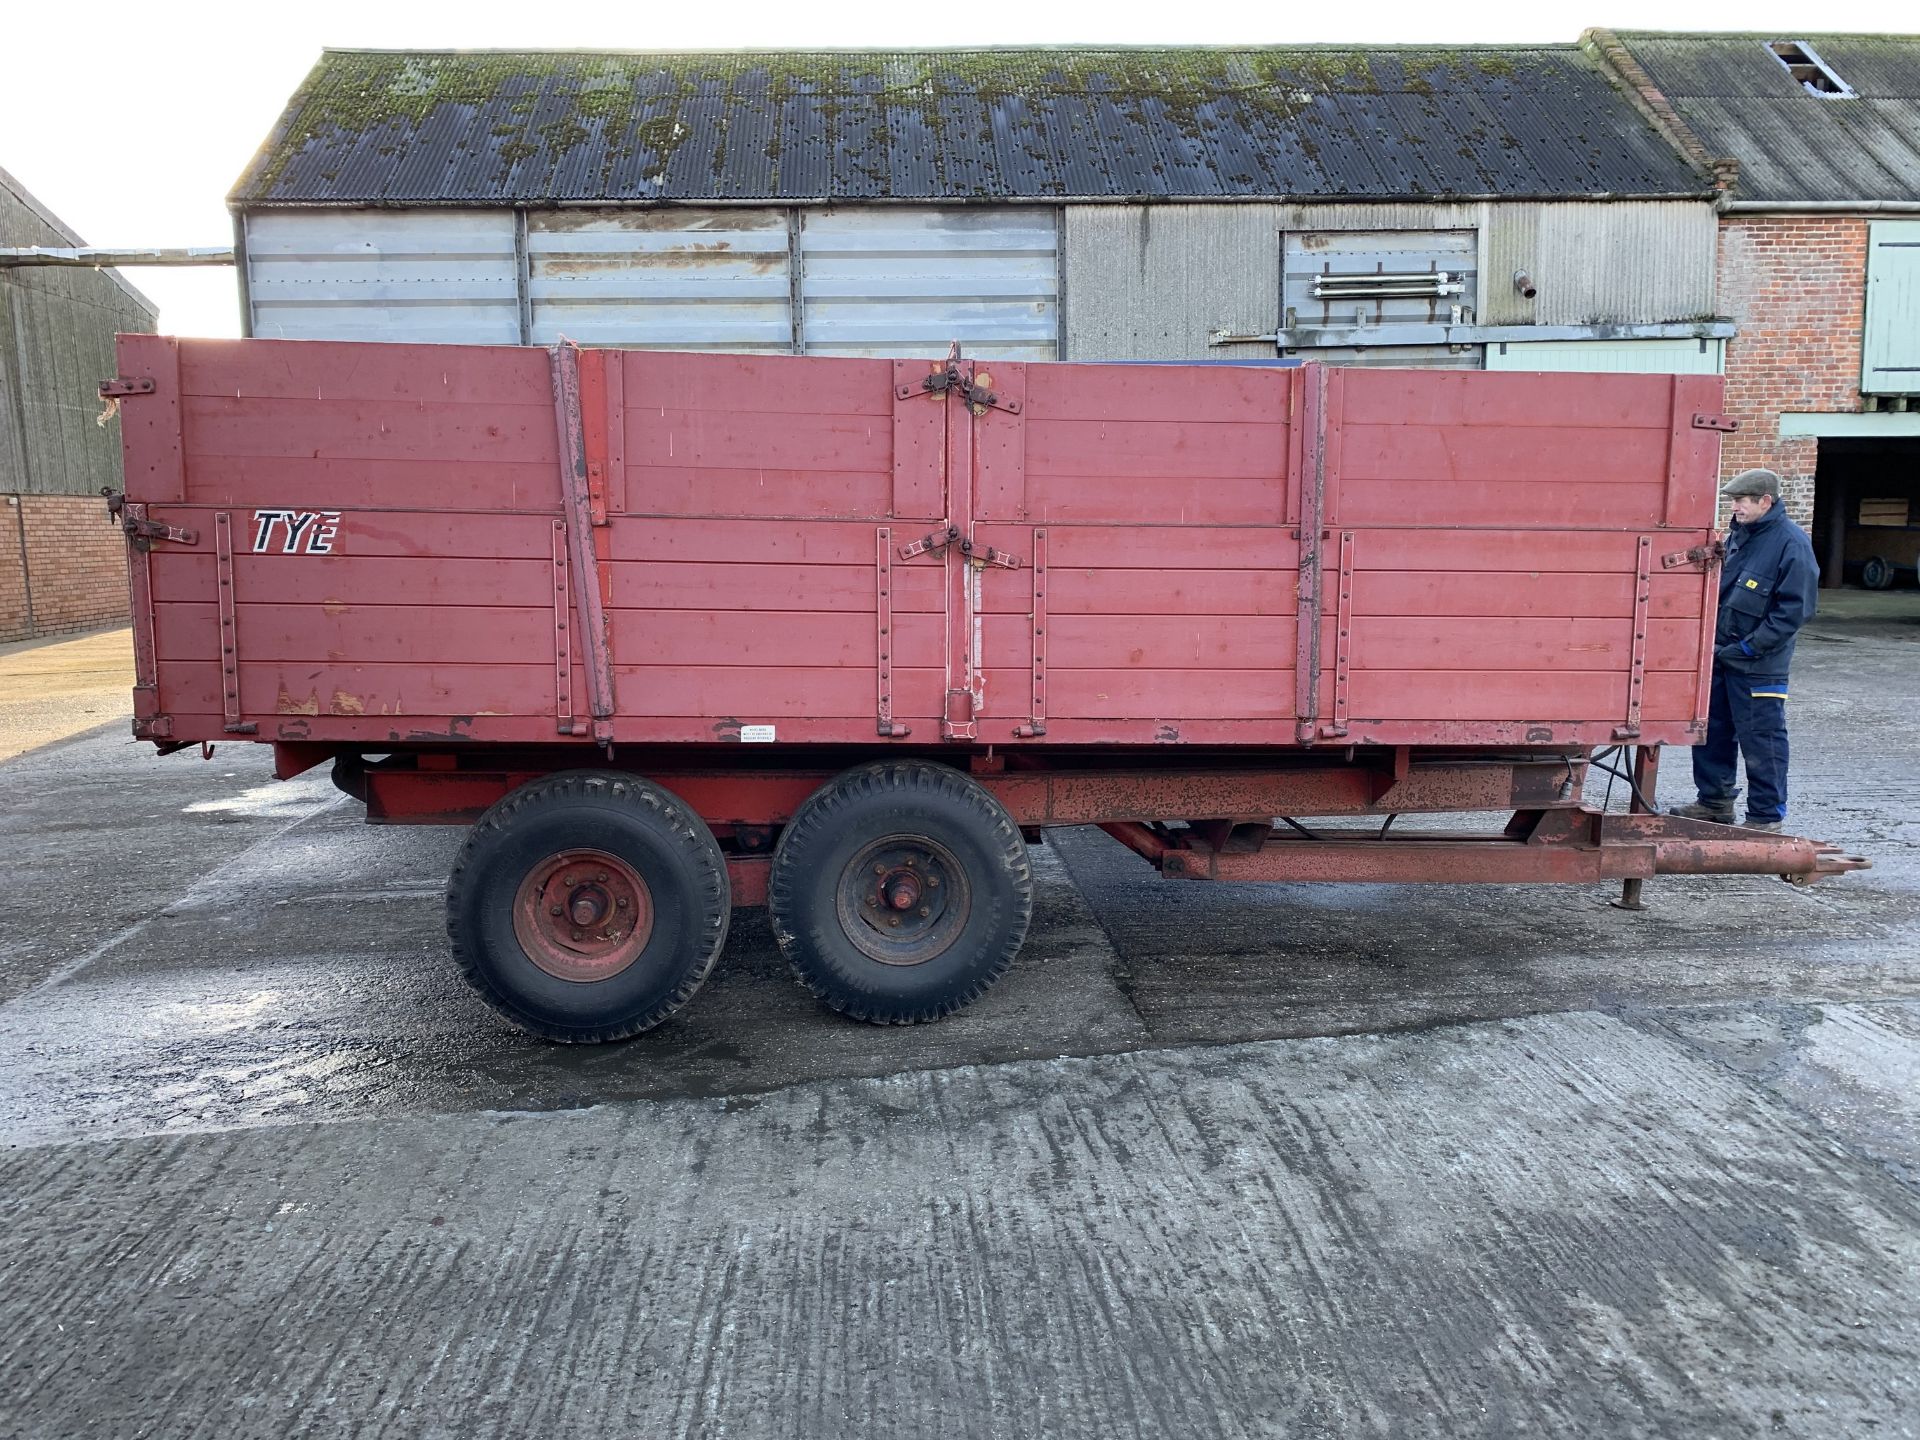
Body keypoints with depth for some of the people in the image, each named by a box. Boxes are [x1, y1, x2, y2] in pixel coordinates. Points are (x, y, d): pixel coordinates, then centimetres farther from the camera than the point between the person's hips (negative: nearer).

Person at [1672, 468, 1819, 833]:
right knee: (1712, 730, 15)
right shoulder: (1737, 534, 10)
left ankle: (1766, 817, 10)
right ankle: (1715, 801, 30)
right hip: (1719, 655, 8)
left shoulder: (1791, 543, -13)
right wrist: (1712, 639, 9)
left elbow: (1795, 609, -16)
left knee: (1761, 741, -1)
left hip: (1759, 665, -8)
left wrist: (1748, 647, -18)